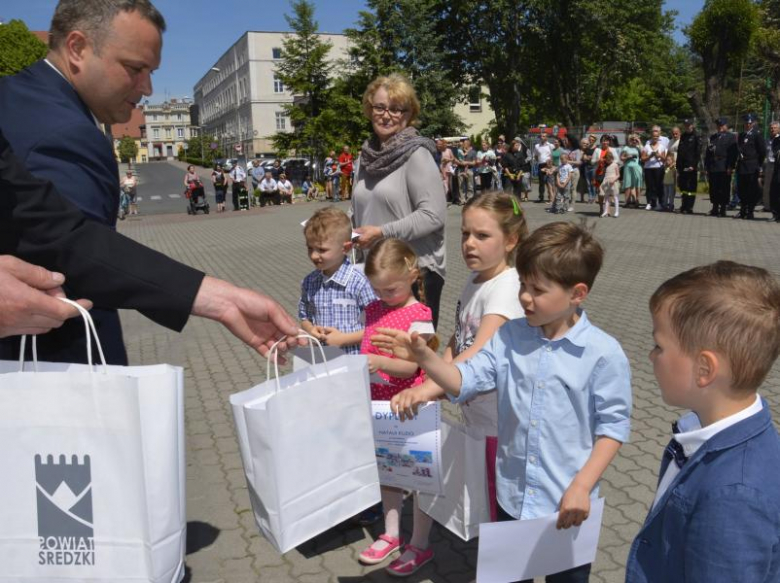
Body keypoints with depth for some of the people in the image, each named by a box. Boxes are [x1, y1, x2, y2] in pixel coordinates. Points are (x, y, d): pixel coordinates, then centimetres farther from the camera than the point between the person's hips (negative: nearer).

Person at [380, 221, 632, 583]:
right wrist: (424, 356, -23)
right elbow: (465, 382, -6)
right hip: (513, 496, 4)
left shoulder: (603, 353, -16)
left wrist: (582, 487, -17)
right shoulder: (509, 336, -4)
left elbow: (613, 425, -11)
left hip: (567, 503, -4)